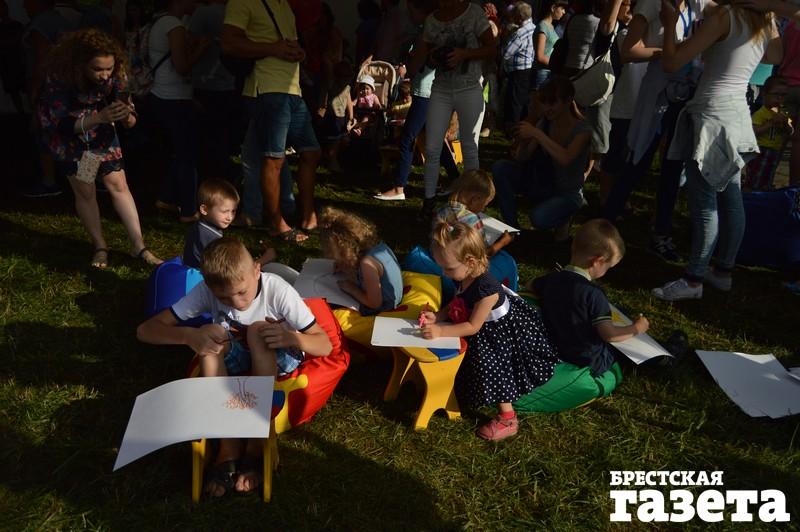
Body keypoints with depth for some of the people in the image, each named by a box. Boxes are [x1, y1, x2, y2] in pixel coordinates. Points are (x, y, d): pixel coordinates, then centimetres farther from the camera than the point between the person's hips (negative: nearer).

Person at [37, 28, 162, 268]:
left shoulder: (113, 78, -20)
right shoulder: (59, 80, -30)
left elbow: (130, 121, -16)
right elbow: (63, 125, -30)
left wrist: (127, 116, -41)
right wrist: (100, 117, -45)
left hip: (103, 135, 3)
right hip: (69, 138, -3)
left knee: (119, 185, -3)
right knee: (85, 191, -1)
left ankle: (138, 246, 2)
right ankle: (100, 246, 15)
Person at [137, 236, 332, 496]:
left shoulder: (278, 290, -26)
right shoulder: (206, 290, -22)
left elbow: (325, 345, -23)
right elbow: (145, 330, -21)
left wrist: (292, 338, -45)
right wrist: (189, 336, -41)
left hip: (277, 361, -2)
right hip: (234, 363, 2)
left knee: (257, 330, -34)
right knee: (210, 337, -30)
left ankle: (256, 444, -28)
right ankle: (228, 447, -26)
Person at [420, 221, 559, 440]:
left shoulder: (486, 288, -36)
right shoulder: (464, 279, -10)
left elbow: (473, 326, -30)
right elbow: (456, 306, 5)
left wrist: (440, 331, -33)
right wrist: (437, 316, -12)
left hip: (501, 334, -9)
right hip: (487, 333, 9)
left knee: (496, 371, 0)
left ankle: (507, 419, 18)